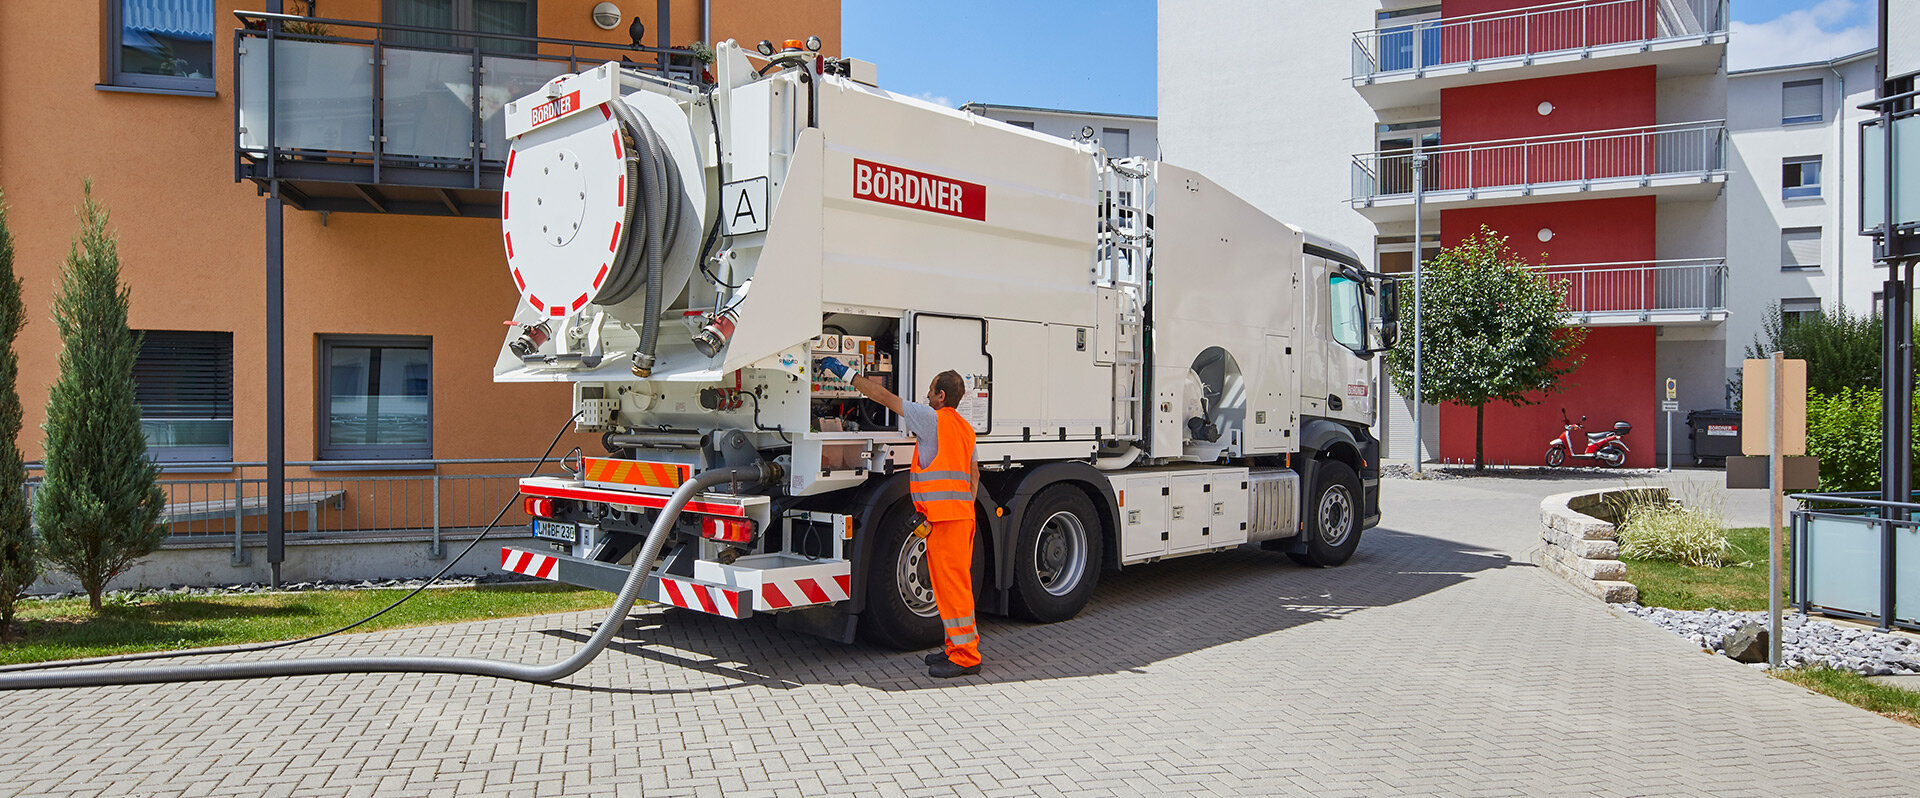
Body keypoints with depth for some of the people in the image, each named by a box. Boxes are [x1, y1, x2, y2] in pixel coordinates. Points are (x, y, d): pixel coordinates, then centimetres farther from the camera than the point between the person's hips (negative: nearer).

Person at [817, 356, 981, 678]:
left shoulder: (933, 418, -8)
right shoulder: (966, 427, 18)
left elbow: (884, 397, -5)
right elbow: (974, 474, 20)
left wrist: (846, 373, 3)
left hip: (943, 514, -9)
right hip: (962, 513, 9)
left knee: (951, 583, -6)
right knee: (955, 582, 15)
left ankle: (965, 656, -2)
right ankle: (960, 647, 22)